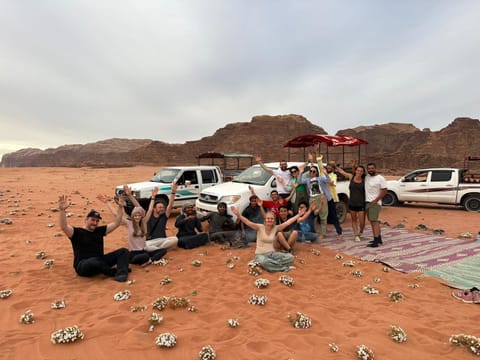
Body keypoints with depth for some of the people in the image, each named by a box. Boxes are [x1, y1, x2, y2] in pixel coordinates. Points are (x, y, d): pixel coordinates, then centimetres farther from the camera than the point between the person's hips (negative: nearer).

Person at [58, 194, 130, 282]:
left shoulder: (100, 230, 14)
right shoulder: (77, 232, -2)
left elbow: (116, 223, 14)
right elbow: (64, 227, -22)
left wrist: (120, 207, 6)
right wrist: (62, 210, -36)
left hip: (99, 263, 6)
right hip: (83, 266, -6)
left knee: (123, 251, -10)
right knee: (94, 261, -42)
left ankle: (121, 274, -37)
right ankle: (115, 272, -17)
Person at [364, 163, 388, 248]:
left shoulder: (380, 178, -6)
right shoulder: (366, 177, 11)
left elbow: (384, 191, -10)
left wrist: (376, 200, -15)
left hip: (375, 203, -7)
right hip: (367, 202, 7)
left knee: (374, 221, -13)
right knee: (372, 221, 10)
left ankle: (376, 241, -14)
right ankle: (379, 239, 19)